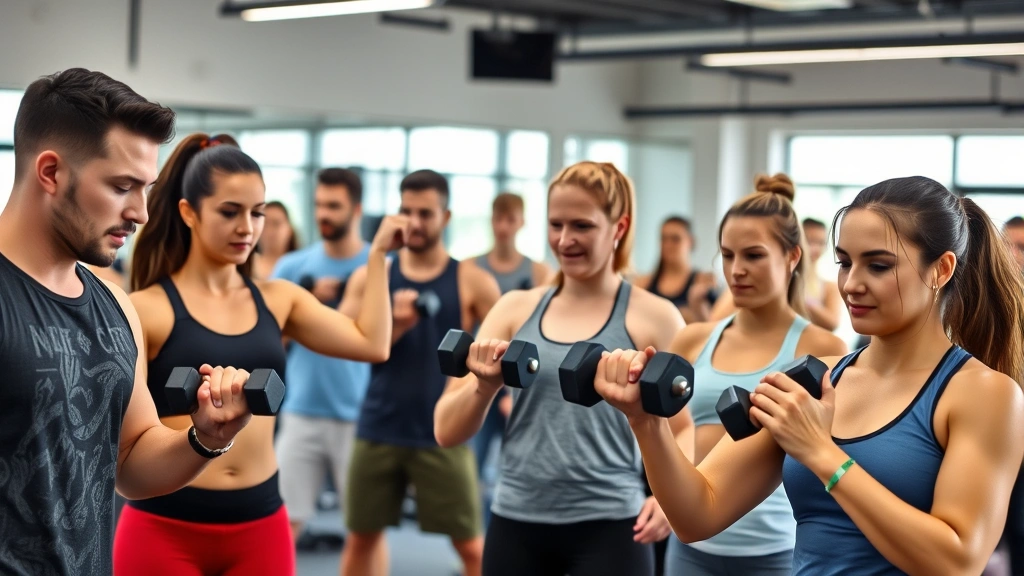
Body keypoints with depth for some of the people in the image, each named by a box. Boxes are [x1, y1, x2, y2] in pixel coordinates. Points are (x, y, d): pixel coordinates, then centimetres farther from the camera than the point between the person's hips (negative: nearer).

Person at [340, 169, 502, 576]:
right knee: (361, 536, 11)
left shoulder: (471, 282, -1)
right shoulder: (371, 277, 5)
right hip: (378, 431, 2)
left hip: (443, 435, -2)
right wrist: (394, 325, -17)